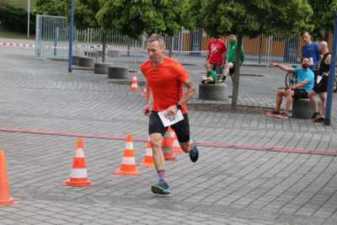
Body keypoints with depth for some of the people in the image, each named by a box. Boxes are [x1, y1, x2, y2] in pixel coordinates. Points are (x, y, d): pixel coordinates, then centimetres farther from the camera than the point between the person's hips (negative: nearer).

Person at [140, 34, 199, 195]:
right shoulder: (145, 67, -4)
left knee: (185, 148, 14)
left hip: (178, 112, -2)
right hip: (158, 111, 3)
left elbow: (191, 89, -14)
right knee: (155, 142, -22)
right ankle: (163, 183, -24)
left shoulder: (174, 67, -20)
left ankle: (192, 147, 55)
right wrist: (148, 102, 9)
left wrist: (177, 106, -23)